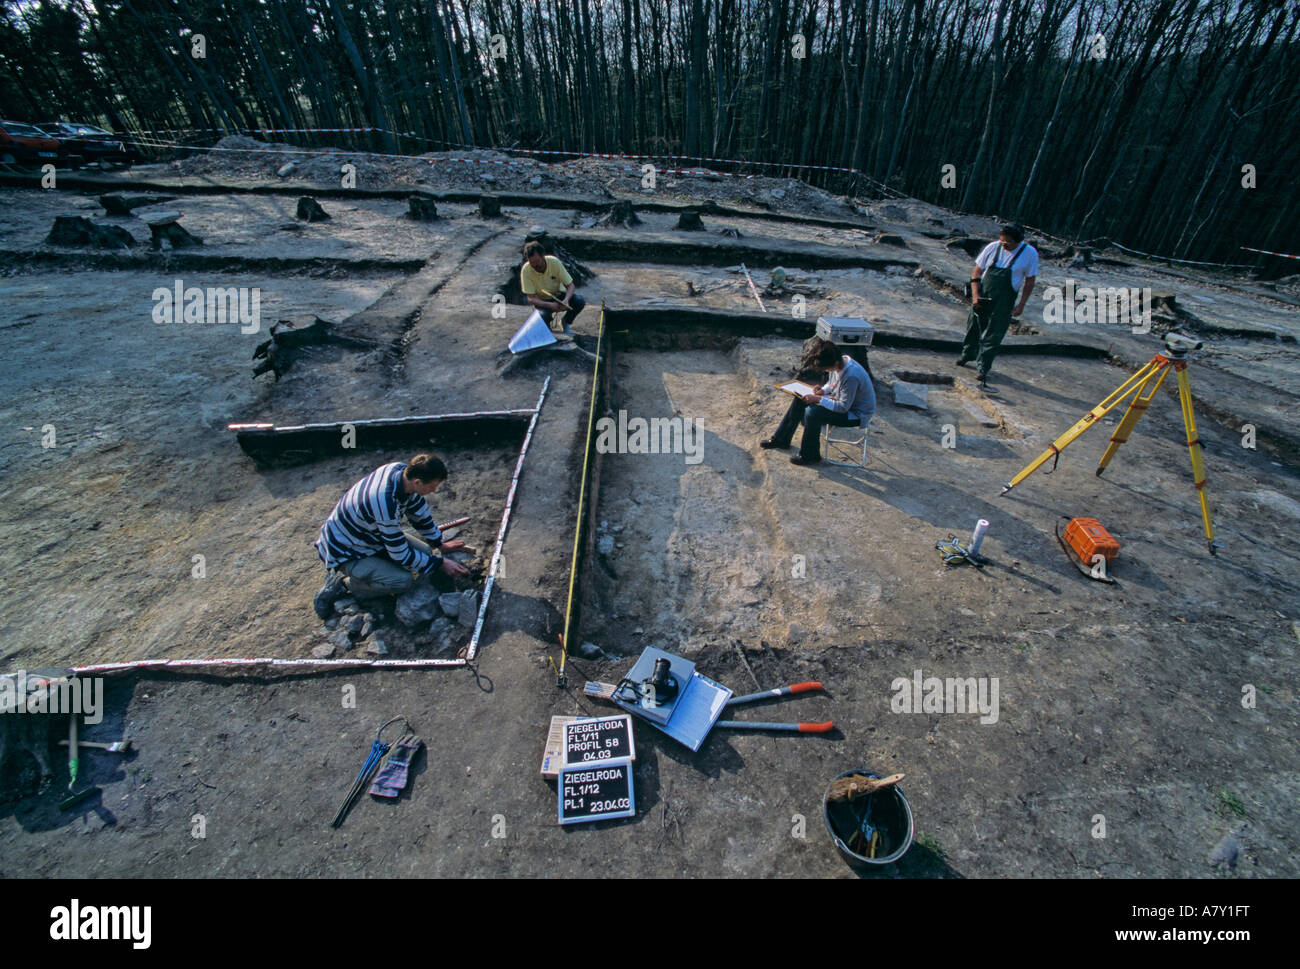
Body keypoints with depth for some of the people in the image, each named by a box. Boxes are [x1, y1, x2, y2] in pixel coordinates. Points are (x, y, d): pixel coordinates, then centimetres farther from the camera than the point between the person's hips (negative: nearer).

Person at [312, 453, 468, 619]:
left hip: (370, 534, 9)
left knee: (425, 552, -4)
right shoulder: (385, 503, -39)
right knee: (403, 581, -23)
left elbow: (420, 512, 3)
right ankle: (341, 583, -2)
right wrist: (440, 563, -17)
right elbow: (401, 554, -26)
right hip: (346, 551, -8)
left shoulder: (403, 469, -15)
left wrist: (440, 544, 11)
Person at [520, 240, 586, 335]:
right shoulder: (526, 270, -22)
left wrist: (566, 300, -37)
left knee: (580, 301, -26)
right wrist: (550, 305, -39)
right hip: (542, 301, -2)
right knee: (543, 315, -36)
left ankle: (566, 322, 4)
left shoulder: (554, 262, -21)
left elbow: (570, 285, -15)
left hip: (559, 295, 2)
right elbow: (531, 298, -22)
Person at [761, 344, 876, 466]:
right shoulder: (840, 361, -8)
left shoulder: (851, 376, -34)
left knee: (812, 413, -28)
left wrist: (818, 399, -28)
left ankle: (809, 456, -9)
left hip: (856, 413, -9)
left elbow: (843, 407, -29)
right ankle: (781, 439, 12)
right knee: (800, 400, 1)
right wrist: (823, 390, -9)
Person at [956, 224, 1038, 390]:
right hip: (982, 297, 2)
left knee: (993, 336, -3)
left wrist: (1021, 304, -4)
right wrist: (975, 295, -8)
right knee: (973, 327, 13)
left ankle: (983, 370, 2)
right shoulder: (992, 247, -3)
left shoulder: (1030, 254, -6)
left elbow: (1029, 281, 0)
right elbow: (976, 272, 2)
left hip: (1004, 302, -2)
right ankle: (967, 354, 38)